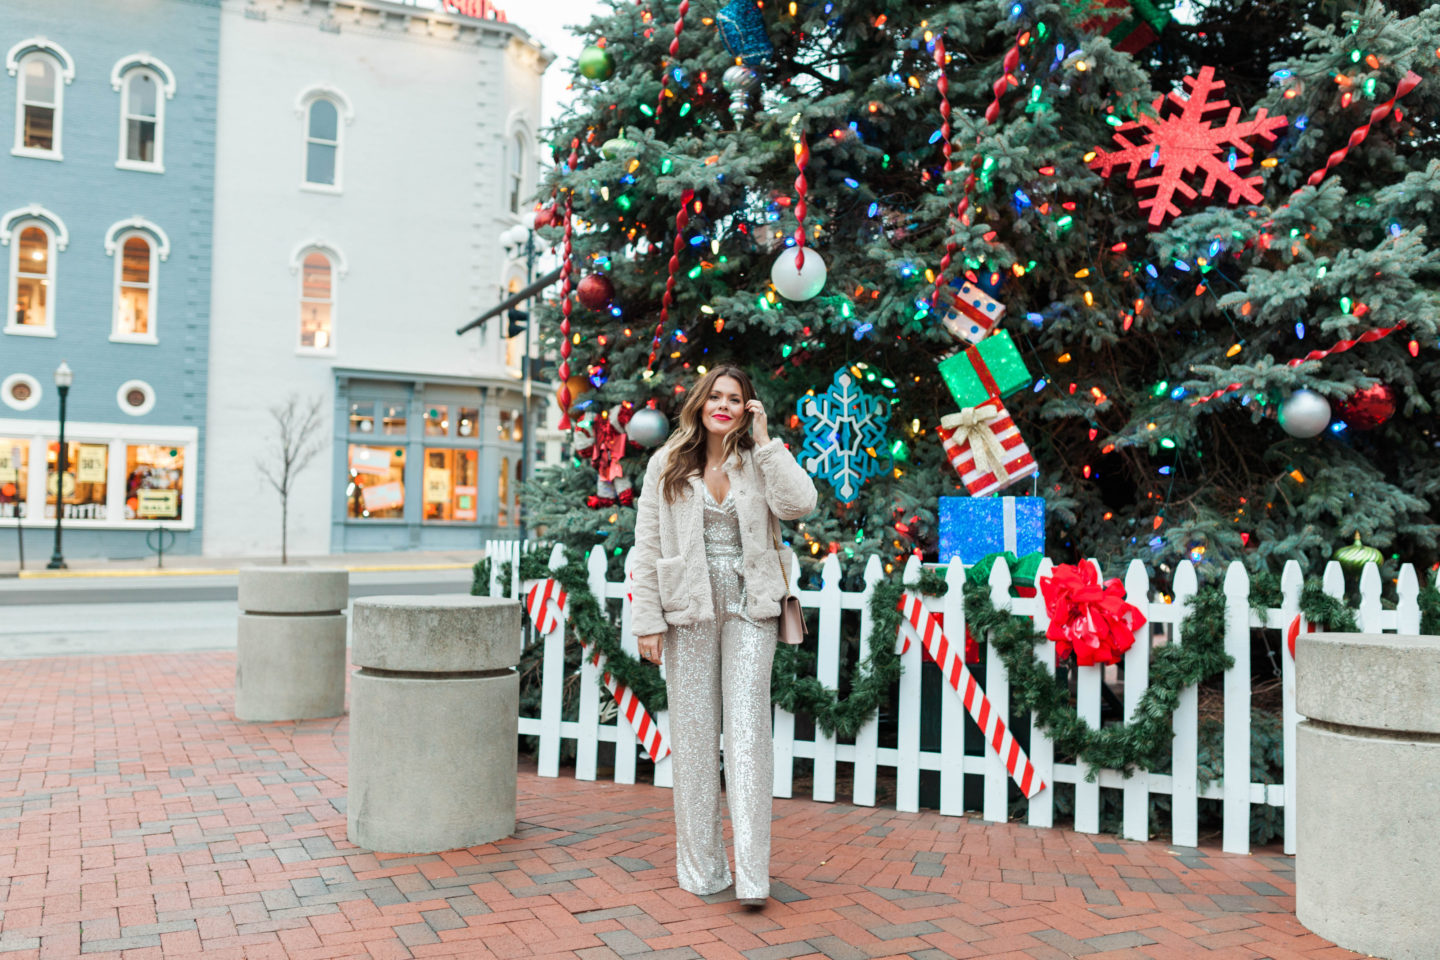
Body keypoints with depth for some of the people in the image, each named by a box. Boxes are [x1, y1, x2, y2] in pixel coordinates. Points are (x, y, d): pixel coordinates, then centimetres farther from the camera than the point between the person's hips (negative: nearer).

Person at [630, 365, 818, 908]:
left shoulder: (759, 462, 7)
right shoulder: (667, 464, 7)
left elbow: (799, 503, -13)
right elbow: (647, 547, 4)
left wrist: (764, 440, -8)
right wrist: (647, 620, -3)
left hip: (748, 609, 0)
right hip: (688, 610, 1)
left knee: (748, 732, -5)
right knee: (693, 736, 5)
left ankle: (752, 873, -2)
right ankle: (701, 868, 17)